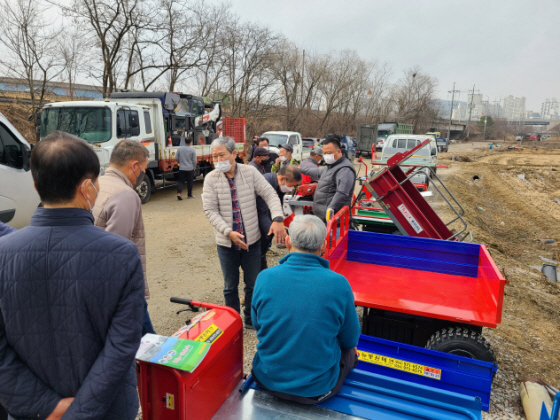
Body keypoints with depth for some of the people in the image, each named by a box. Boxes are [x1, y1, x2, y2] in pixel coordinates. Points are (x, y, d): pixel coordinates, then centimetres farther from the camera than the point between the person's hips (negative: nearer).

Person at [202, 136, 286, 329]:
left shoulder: (250, 172, -6)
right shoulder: (211, 179, -8)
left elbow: (270, 194, -8)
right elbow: (210, 210, -10)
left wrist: (277, 219, -25)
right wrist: (229, 232, -22)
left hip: (252, 240, 1)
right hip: (226, 243, 0)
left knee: (253, 284, 14)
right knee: (230, 286, 16)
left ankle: (251, 320, 35)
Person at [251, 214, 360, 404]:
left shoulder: (265, 277, -16)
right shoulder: (338, 284, -21)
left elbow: (258, 326, 2)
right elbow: (350, 340, -5)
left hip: (267, 380, 3)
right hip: (316, 390, -2)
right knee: (349, 351, 27)